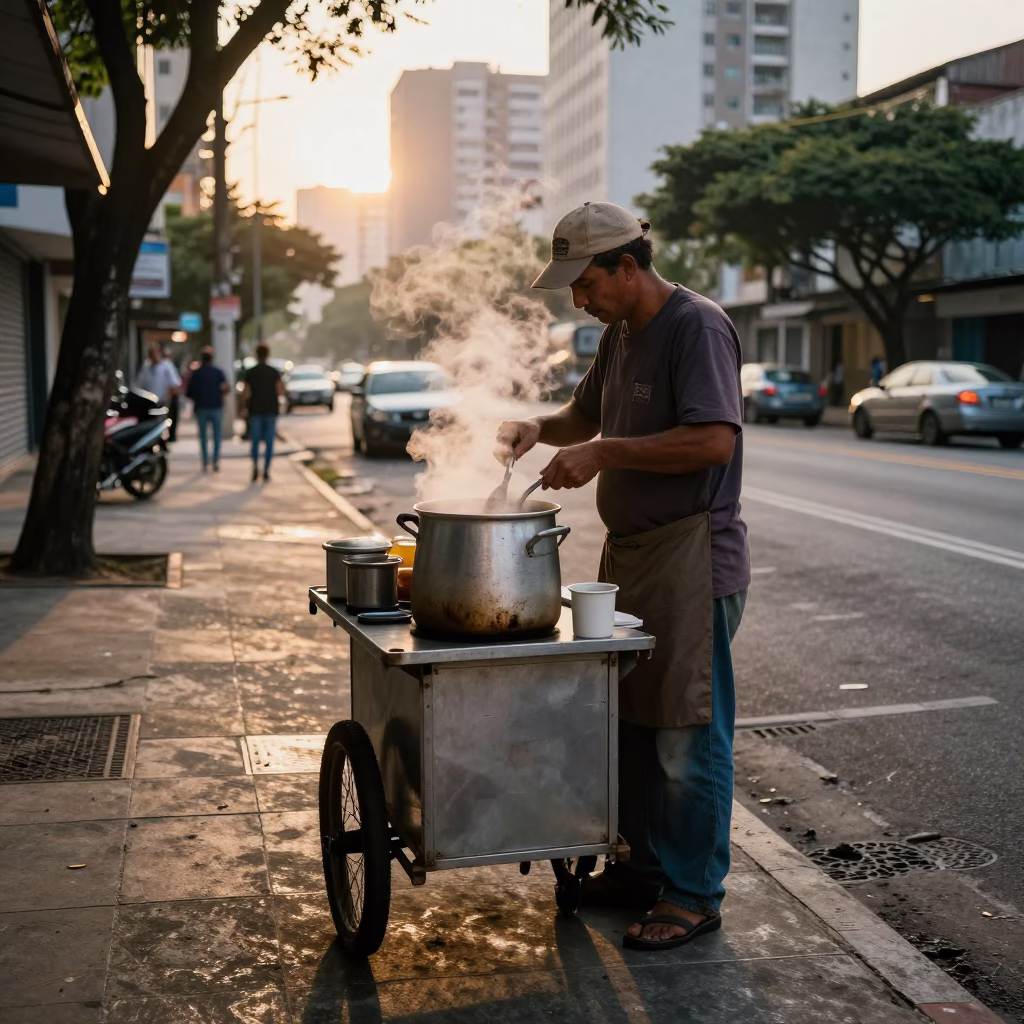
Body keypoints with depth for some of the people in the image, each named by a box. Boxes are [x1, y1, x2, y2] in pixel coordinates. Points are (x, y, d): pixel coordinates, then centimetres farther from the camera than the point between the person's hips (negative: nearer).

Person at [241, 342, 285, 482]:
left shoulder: (250, 372, -2)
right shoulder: (274, 372, -3)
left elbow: (246, 393, -5)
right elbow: (281, 392, -10)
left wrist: (246, 407, 9)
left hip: (255, 410, 0)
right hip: (271, 410, 0)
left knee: (255, 441, 9)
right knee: (269, 442, 5)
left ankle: (255, 466, -11)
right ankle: (266, 471, 1)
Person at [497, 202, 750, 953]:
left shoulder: (698, 328, -15)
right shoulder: (621, 334, 14)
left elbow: (714, 439, -26)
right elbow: (587, 415, 28)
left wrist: (603, 454, -23)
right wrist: (540, 428, 7)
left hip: (692, 558, -10)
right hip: (630, 551, 10)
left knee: (688, 732, -2)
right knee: (629, 719, 16)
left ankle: (694, 894, 10)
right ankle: (647, 865, 29)